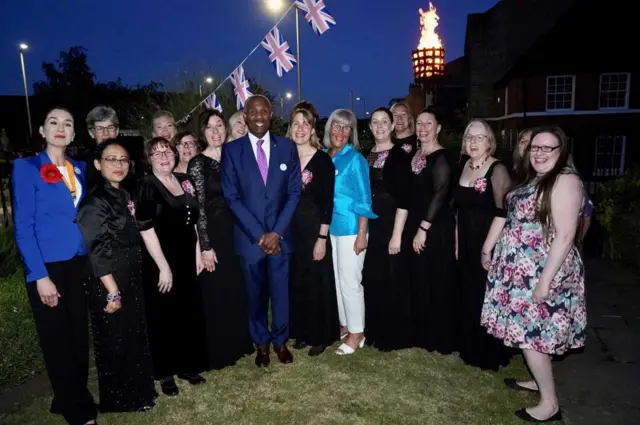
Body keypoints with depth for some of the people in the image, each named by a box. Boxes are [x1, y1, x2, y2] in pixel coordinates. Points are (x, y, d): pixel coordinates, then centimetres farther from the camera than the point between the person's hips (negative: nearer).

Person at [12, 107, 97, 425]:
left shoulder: (80, 169, 9)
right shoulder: (26, 167, -5)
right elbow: (23, 226, -10)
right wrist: (40, 275, -16)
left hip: (80, 264, 5)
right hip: (47, 267, -5)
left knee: (79, 335, 13)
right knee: (57, 340, 8)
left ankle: (69, 399, 33)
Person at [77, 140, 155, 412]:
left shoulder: (123, 196, 8)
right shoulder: (94, 202, -17)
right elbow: (96, 251, -20)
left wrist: (130, 284, 14)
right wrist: (112, 291, -20)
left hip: (131, 279, 8)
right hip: (107, 284, -8)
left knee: (135, 335, 19)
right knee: (115, 341, 7)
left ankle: (136, 389, 38)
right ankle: (120, 399, 26)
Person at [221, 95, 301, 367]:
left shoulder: (287, 147, 2)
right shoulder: (231, 150, -2)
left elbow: (294, 192, 0)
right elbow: (231, 197, -5)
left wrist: (277, 232, -9)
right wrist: (258, 234, -11)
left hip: (280, 235, 1)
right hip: (249, 236, 0)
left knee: (280, 291, 10)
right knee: (256, 293, 12)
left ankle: (280, 340, 31)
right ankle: (261, 343, 32)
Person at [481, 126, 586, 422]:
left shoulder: (566, 181, -17)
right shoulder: (533, 178, 11)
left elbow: (564, 236, -22)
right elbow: (510, 216, 15)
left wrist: (545, 281, -24)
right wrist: (488, 247, 13)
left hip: (541, 271, -8)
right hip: (519, 268, 9)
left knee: (530, 332, -2)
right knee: (527, 329, 18)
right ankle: (538, 380, 36)